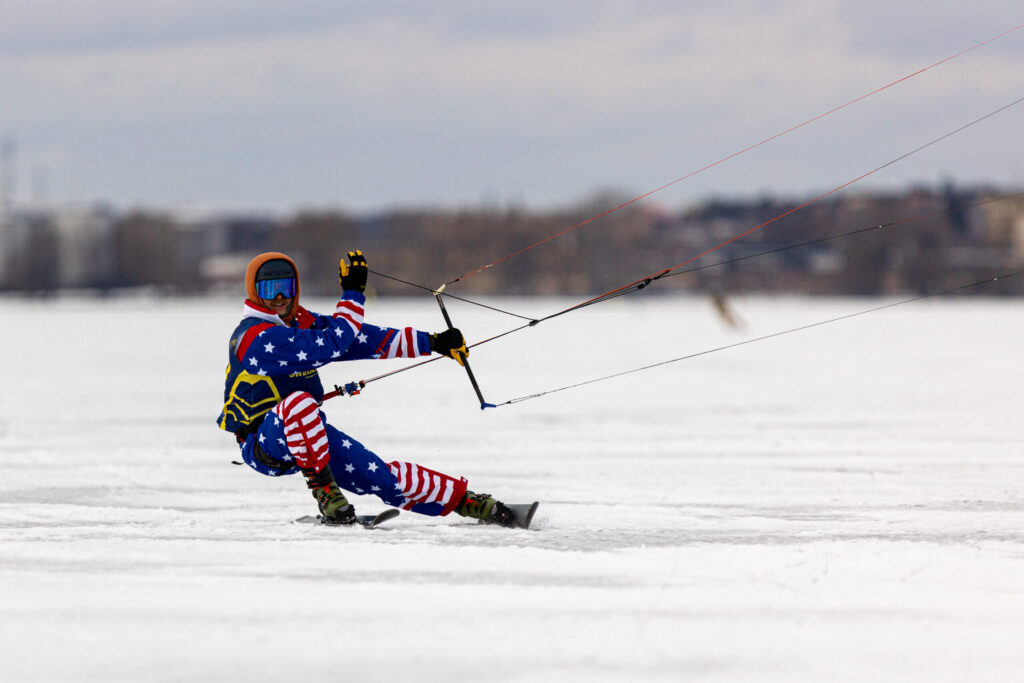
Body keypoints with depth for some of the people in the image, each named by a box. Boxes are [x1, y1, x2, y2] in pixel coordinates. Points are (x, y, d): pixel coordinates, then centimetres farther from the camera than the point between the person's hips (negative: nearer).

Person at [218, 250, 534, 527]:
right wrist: (352, 293, -19)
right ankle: (324, 492, -28)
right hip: (262, 445, -7)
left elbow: (365, 339, 10)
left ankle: (466, 500, 6)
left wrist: (431, 342, 6)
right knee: (298, 402, -38)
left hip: (309, 437, 7)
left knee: (382, 475, -3)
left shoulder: (301, 322, 8)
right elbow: (330, 345, -24)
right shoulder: (257, 337, -19)